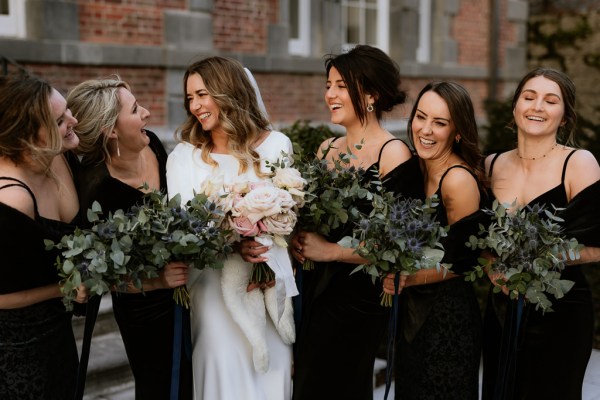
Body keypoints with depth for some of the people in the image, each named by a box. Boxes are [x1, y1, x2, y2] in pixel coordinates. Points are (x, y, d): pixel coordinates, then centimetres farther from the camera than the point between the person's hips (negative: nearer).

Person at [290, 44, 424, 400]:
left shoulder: (394, 155, -12)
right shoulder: (327, 149, 9)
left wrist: (330, 251, -16)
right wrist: (297, 239, -4)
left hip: (358, 300, -6)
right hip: (316, 292, 6)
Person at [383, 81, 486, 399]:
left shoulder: (459, 179, -19)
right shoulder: (418, 170, 3)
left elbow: (462, 262, -14)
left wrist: (410, 279, -21)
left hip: (449, 316, -7)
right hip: (412, 313, 7)